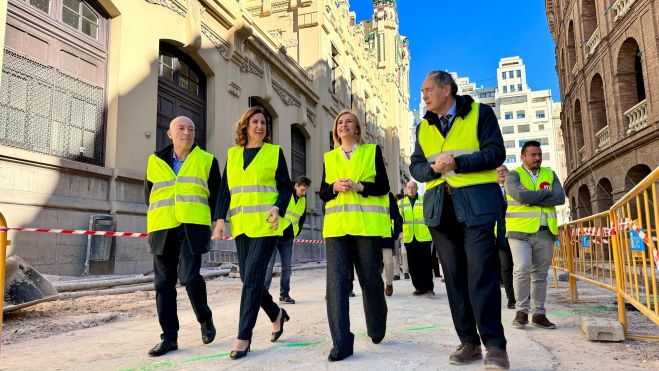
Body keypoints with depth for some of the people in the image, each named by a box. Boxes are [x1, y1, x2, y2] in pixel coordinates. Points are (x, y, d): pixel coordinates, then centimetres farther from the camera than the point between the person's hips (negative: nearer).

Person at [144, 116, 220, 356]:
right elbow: (149, 194, 21)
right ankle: (169, 337, 12)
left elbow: (216, 195, 13)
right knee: (164, 283, 3)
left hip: (192, 228, -3)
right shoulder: (155, 161, 11)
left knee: (189, 276, -17)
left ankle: (205, 318, 10)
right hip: (162, 229, 3)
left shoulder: (207, 161, 6)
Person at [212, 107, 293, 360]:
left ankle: (243, 337, -2)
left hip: (265, 224, -4)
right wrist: (221, 219, 0)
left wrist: (278, 208, -15)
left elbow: (286, 186, 3)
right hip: (241, 225, 4)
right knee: (248, 278, 8)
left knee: (252, 278, -9)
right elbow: (225, 189, 12)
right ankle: (277, 314, 31)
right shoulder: (232, 154, 14)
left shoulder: (274, 152, 6)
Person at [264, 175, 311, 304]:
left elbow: (302, 218, 22)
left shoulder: (303, 201, 9)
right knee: (269, 265, -7)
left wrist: (296, 232, 12)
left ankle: (284, 294, 15)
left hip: (288, 238, 6)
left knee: (286, 266, 6)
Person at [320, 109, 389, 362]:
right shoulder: (329, 157, 17)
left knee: (370, 278, 6)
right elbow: (323, 193, 13)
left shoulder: (372, 151, 9)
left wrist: (358, 186, -14)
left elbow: (383, 186, 2)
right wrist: (335, 187, -9)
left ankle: (377, 330, 31)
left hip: (367, 225, -1)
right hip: (337, 226, 2)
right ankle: (341, 343, -6)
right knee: (336, 281, -9)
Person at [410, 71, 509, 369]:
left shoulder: (480, 113, 4)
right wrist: (433, 167, -9)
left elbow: (496, 153, -5)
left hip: (475, 204, -5)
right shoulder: (424, 127, 18)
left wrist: (457, 162, -16)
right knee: (454, 277, 5)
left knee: (481, 273, -10)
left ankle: (494, 344, 0)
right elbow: (415, 167, 13)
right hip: (439, 208, 5)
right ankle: (469, 342, 13)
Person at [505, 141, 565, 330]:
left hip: (546, 232, 4)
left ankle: (538, 314, 15)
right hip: (520, 230, -4)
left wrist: (532, 198, -9)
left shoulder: (550, 174, 15)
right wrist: (547, 192, -4)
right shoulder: (513, 175, 4)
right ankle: (522, 311, -1)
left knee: (540, 274, 7)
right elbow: (521, 196, -16)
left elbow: (560, 198, -1)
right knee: (522, 269, -15)